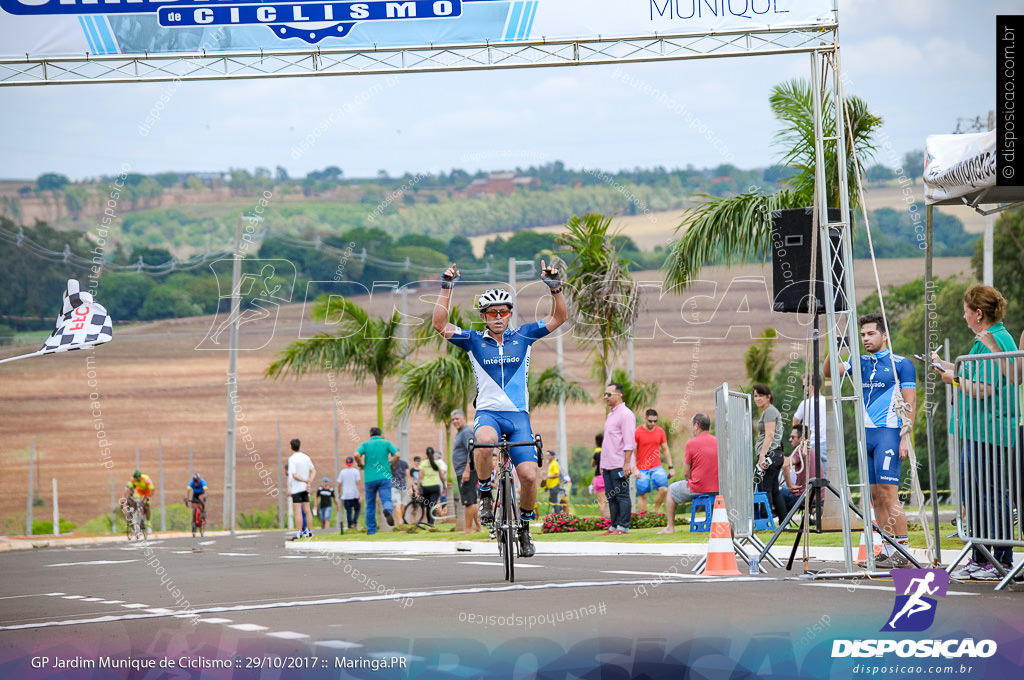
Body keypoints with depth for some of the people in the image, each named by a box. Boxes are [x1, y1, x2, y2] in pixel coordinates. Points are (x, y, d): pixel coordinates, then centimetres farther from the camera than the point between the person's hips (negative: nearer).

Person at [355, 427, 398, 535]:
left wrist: (361, 465, 6)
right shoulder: (386, 443, 7)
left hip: (369, 478, 1)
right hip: (384, 477, -1)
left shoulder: (365, 444, 7)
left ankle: (371, 529, 16)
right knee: (386, 500, -6)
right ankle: (388, 510, -41)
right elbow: (397, 454, -7)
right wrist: (392, 464, 11)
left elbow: (356, 454, -11)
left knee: (370, 505, 12)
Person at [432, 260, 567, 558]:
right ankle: (485, 493, -13)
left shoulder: (523, 336, 7)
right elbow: (440, 325, -8)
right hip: (488, 412, -2)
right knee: (485, 441, -38)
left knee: (529, 476, -12)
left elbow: (559, 318, 4)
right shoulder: (474, 341, 3)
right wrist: (446, 288, -14)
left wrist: (554, 287, -10)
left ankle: (524, 526, 14)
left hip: (518, 415, 2)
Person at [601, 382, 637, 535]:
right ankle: (614, 526, 14)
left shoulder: (625, 414, -10)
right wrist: (602, 463, 21)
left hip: (619, 465, -9)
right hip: (608, 465, 9)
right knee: (611, 496, 10)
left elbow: (629, 442, -15)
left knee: (622, 495, -6)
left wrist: (626, 463, -20)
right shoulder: (610, 414, 19)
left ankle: (623, 527, -5)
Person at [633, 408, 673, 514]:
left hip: (657, 467, 3)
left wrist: (671, 467, 10)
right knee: (642, 495, -2)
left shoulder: (660, 431, 6)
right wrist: (635, 469, -14)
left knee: (664, 489, -15)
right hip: (642, 469, -2)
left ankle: (655, 511, 4)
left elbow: (665, 450, 14)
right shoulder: (637, 432, -6)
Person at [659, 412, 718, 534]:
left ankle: (670, 527, 20)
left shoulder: (692, 443, -11)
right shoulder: (718, 441, 4)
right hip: (717, 488, 5)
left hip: (698, 488, -5)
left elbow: (686, 473, -8)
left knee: (671, 489, 22)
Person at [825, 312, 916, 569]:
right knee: (875, 495, 5)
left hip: (888, 432, -6)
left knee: (888, 492, -13)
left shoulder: (901, 364, 0)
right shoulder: (860, 363, 16)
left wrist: (906, 437, -11)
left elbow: (910, 403, -3)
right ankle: (888, 551, 9)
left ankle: (902, 552, -12)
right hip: (865, 434, 6)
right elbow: (829, 372, 8)